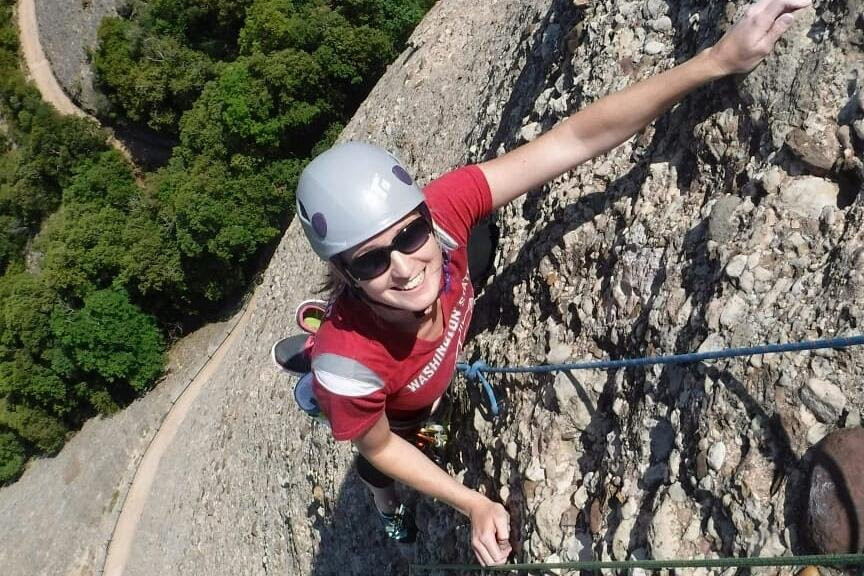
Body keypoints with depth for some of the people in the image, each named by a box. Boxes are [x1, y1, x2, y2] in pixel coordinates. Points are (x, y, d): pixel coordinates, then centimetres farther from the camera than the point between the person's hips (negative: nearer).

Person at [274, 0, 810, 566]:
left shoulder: (438, 210, -45)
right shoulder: (346, 364, -50)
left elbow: (575, 139, -43)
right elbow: (380, 448, -27)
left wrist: (719, 59, -46)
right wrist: (476, 505, -22)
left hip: (439, 381, 2)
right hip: (389, 416, -2)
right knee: (377, 474, 34)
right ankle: (389, 511, 72)